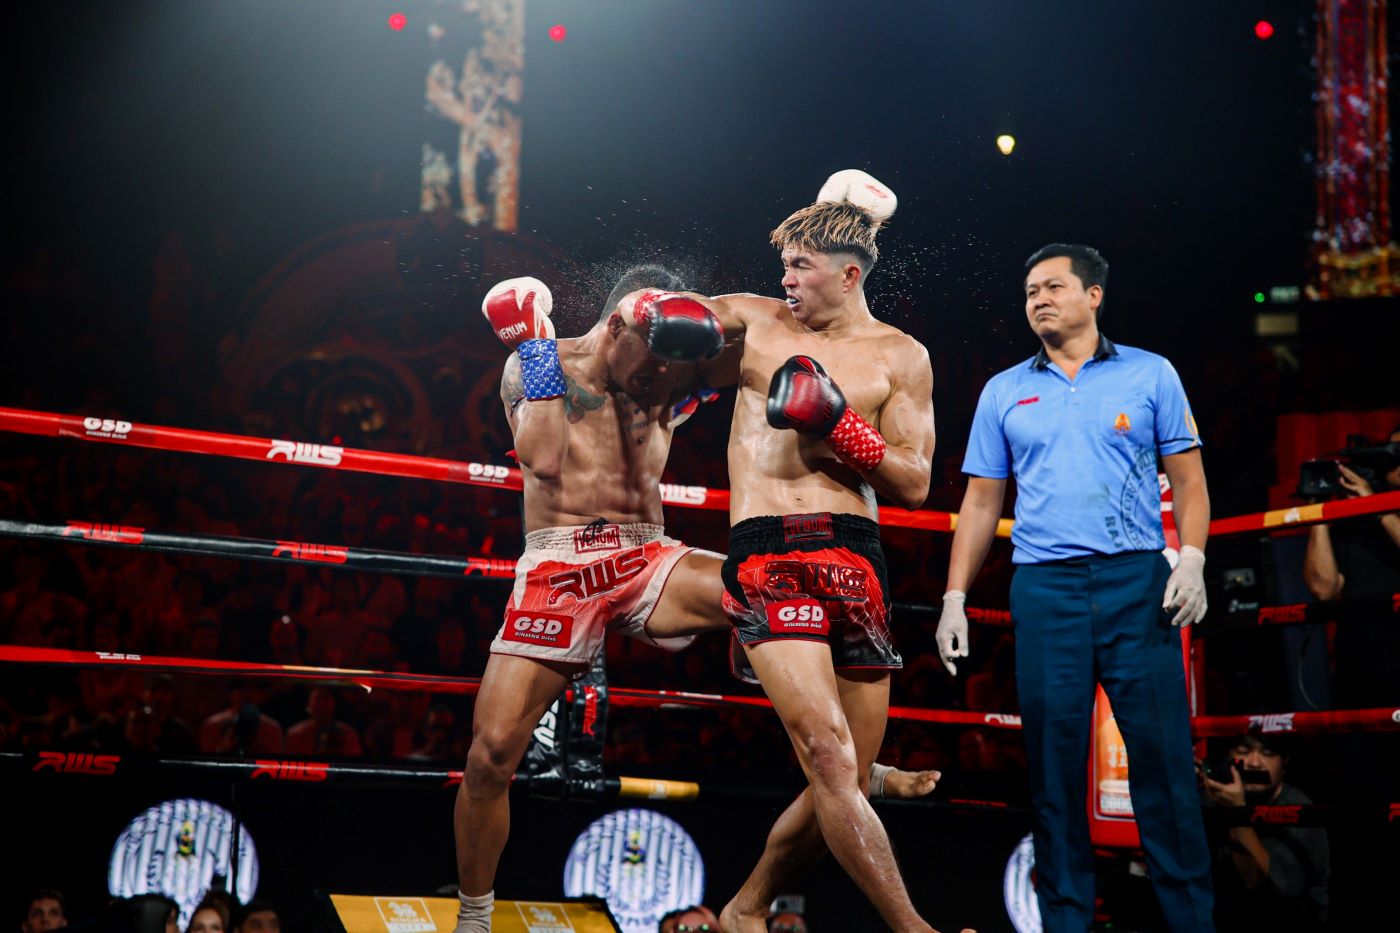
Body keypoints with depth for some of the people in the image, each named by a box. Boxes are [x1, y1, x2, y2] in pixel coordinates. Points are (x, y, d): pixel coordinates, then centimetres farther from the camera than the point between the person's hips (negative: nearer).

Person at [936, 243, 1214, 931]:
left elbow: (1188, 479, 6)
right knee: (1053, 759, 4)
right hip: (1043, 589, 2)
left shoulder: (1150, 375, 8)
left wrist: (1191, 559, -10)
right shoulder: (1004, 392, 13)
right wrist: (954, 598, 8)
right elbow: (982, 501, 14)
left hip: (1137, 584, -2)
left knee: (1163, 754, -3)